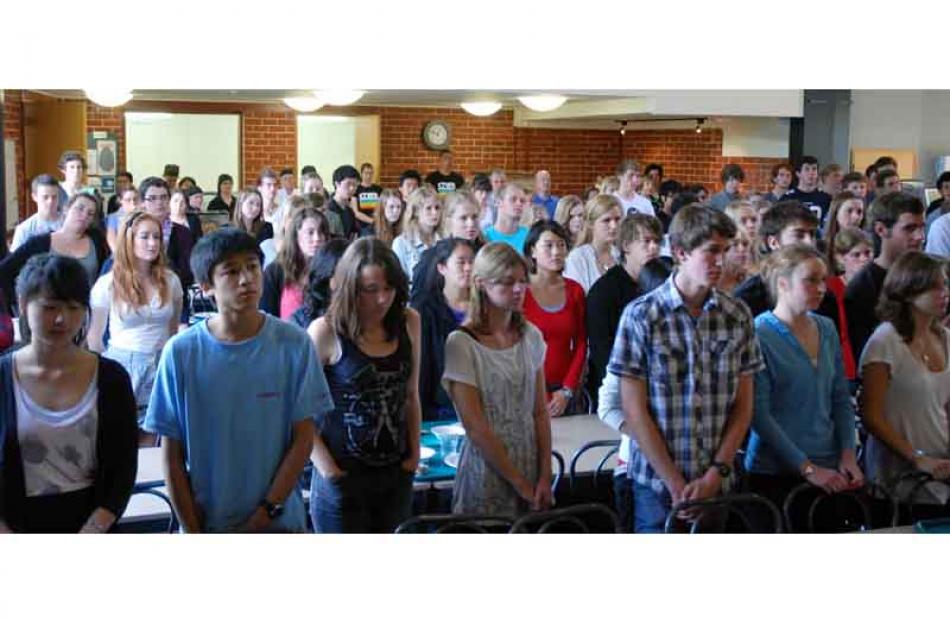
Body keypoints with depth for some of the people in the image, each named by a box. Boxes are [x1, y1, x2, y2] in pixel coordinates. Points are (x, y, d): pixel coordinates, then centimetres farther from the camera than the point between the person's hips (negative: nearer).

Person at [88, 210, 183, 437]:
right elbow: (95, 338, 5)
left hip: (160, 367, 2)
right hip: (122, 366, -2)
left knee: (148, 442, 5)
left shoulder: (170, 281, 3)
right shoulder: (108, 284, -5)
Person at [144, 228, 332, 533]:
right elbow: (172, 455, -3)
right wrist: (192, 531, -6)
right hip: (205, 522, 0)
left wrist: (265, 513, -9)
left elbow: (303, 438, -3)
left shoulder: (294, 344, -7)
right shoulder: (180, 352, -7)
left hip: (279, 522, 0)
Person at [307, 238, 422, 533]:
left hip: (397, 475, 5)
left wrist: (414, 453, 8)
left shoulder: (409, 323, 3)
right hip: (342, 476, -4)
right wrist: (326, 467, -12)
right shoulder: (326, 331, -11)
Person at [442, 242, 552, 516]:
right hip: (487, 471, -5)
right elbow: (475, 427, -14)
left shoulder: (531, 336, 4)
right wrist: (519, 483, -12)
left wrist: (544, 477, -4)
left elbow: (540, 413, 4)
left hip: (531, 468, 5)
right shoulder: (461, 344, -13)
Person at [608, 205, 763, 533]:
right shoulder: (641, 316, -7)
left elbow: (743, 406, 5)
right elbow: (634, 410, -8)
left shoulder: (738, 316, 3)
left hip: (719, 484, 3)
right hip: (657, 486, -3)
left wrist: (716, 473, -5)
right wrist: (676, 484, -11)